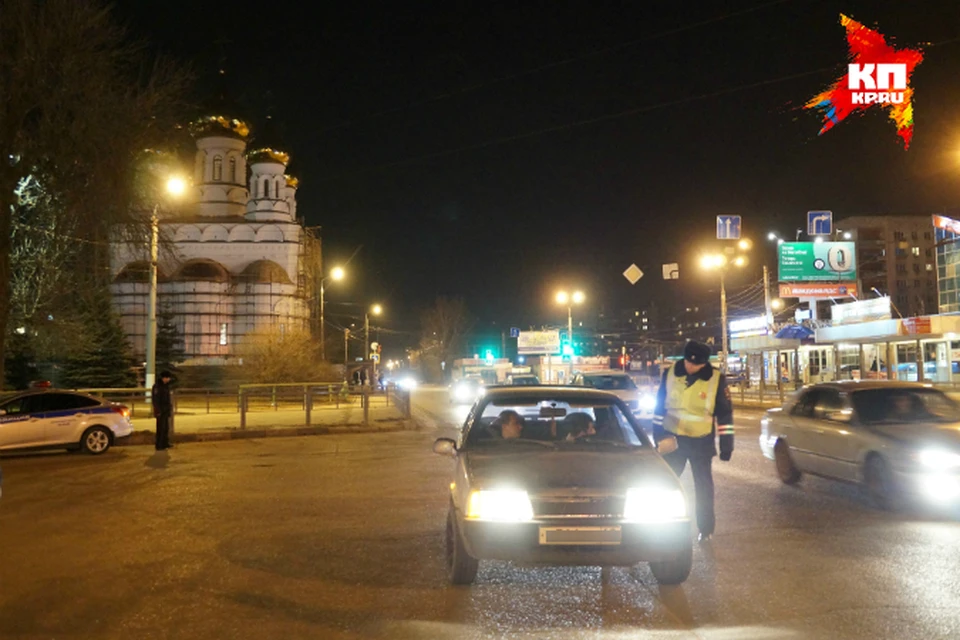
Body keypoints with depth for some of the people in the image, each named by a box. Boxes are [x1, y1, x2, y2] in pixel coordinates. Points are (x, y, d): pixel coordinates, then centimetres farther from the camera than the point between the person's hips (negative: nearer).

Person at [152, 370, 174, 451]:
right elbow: (155, 399, -16)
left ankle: (165, 443, 18)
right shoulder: (157, 386, -13)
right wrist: (158, 411, -19)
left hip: (166, 410, 8)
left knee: (166, 428, 11)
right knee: (161, 428, -8)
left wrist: (170, 409, 17)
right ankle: (159, 446, -4)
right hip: (161, 411, -8)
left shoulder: (166, 386, 13)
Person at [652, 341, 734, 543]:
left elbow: (725, 415, -5)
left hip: (701, 443, -2)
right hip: (672, 438, 2)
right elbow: (660, 407, 4)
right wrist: (659, 436, 4)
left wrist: (726, 446, -5)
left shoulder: (716, 380, -10)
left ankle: (706, 529, 22)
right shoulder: (670, 374, -5)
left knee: (703, 487, 9)